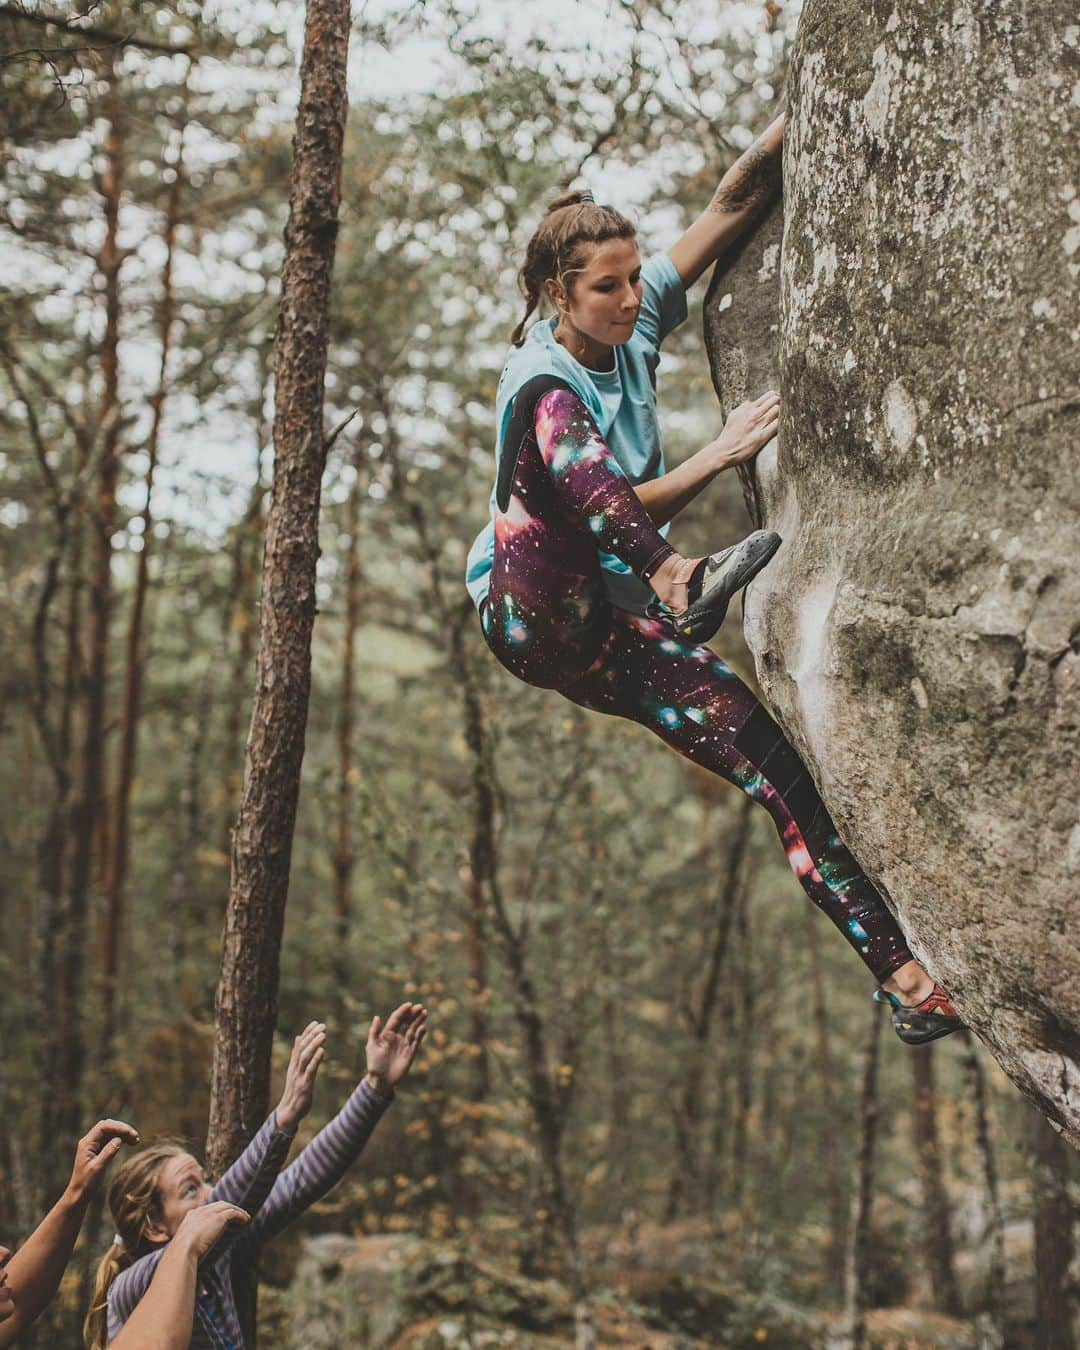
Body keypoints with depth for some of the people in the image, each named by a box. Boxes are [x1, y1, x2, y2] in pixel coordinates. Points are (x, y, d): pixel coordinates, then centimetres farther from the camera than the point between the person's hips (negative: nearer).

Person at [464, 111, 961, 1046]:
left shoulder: (637, 320, -1)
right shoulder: (541, 381, -19)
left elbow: (736, 201, -4)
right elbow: (611, 512, -29)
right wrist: (718, 455, -38)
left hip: (612, 629, 5)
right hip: (537, 611, -5)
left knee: (777, 763, -9)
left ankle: (900, 971, -10)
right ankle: (686, 584, -60)